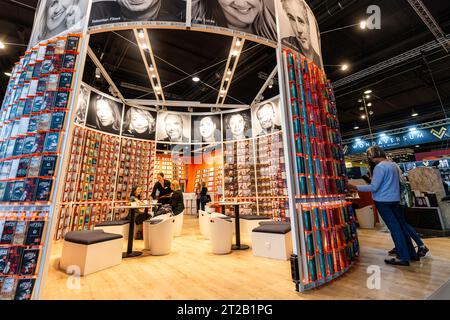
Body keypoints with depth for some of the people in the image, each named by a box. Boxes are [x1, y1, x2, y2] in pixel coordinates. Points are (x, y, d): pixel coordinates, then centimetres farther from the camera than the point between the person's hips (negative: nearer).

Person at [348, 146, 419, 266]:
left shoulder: (379, 167, -16)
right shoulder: (393, 164, 11)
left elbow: (373, 187, -20)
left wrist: (355, 187, -18)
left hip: (383, 201, -8)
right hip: (395, 199, 8)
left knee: (394, 228, -2)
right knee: (401, 226, 15)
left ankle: (403, 257, 5)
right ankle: (412, 253, 25)